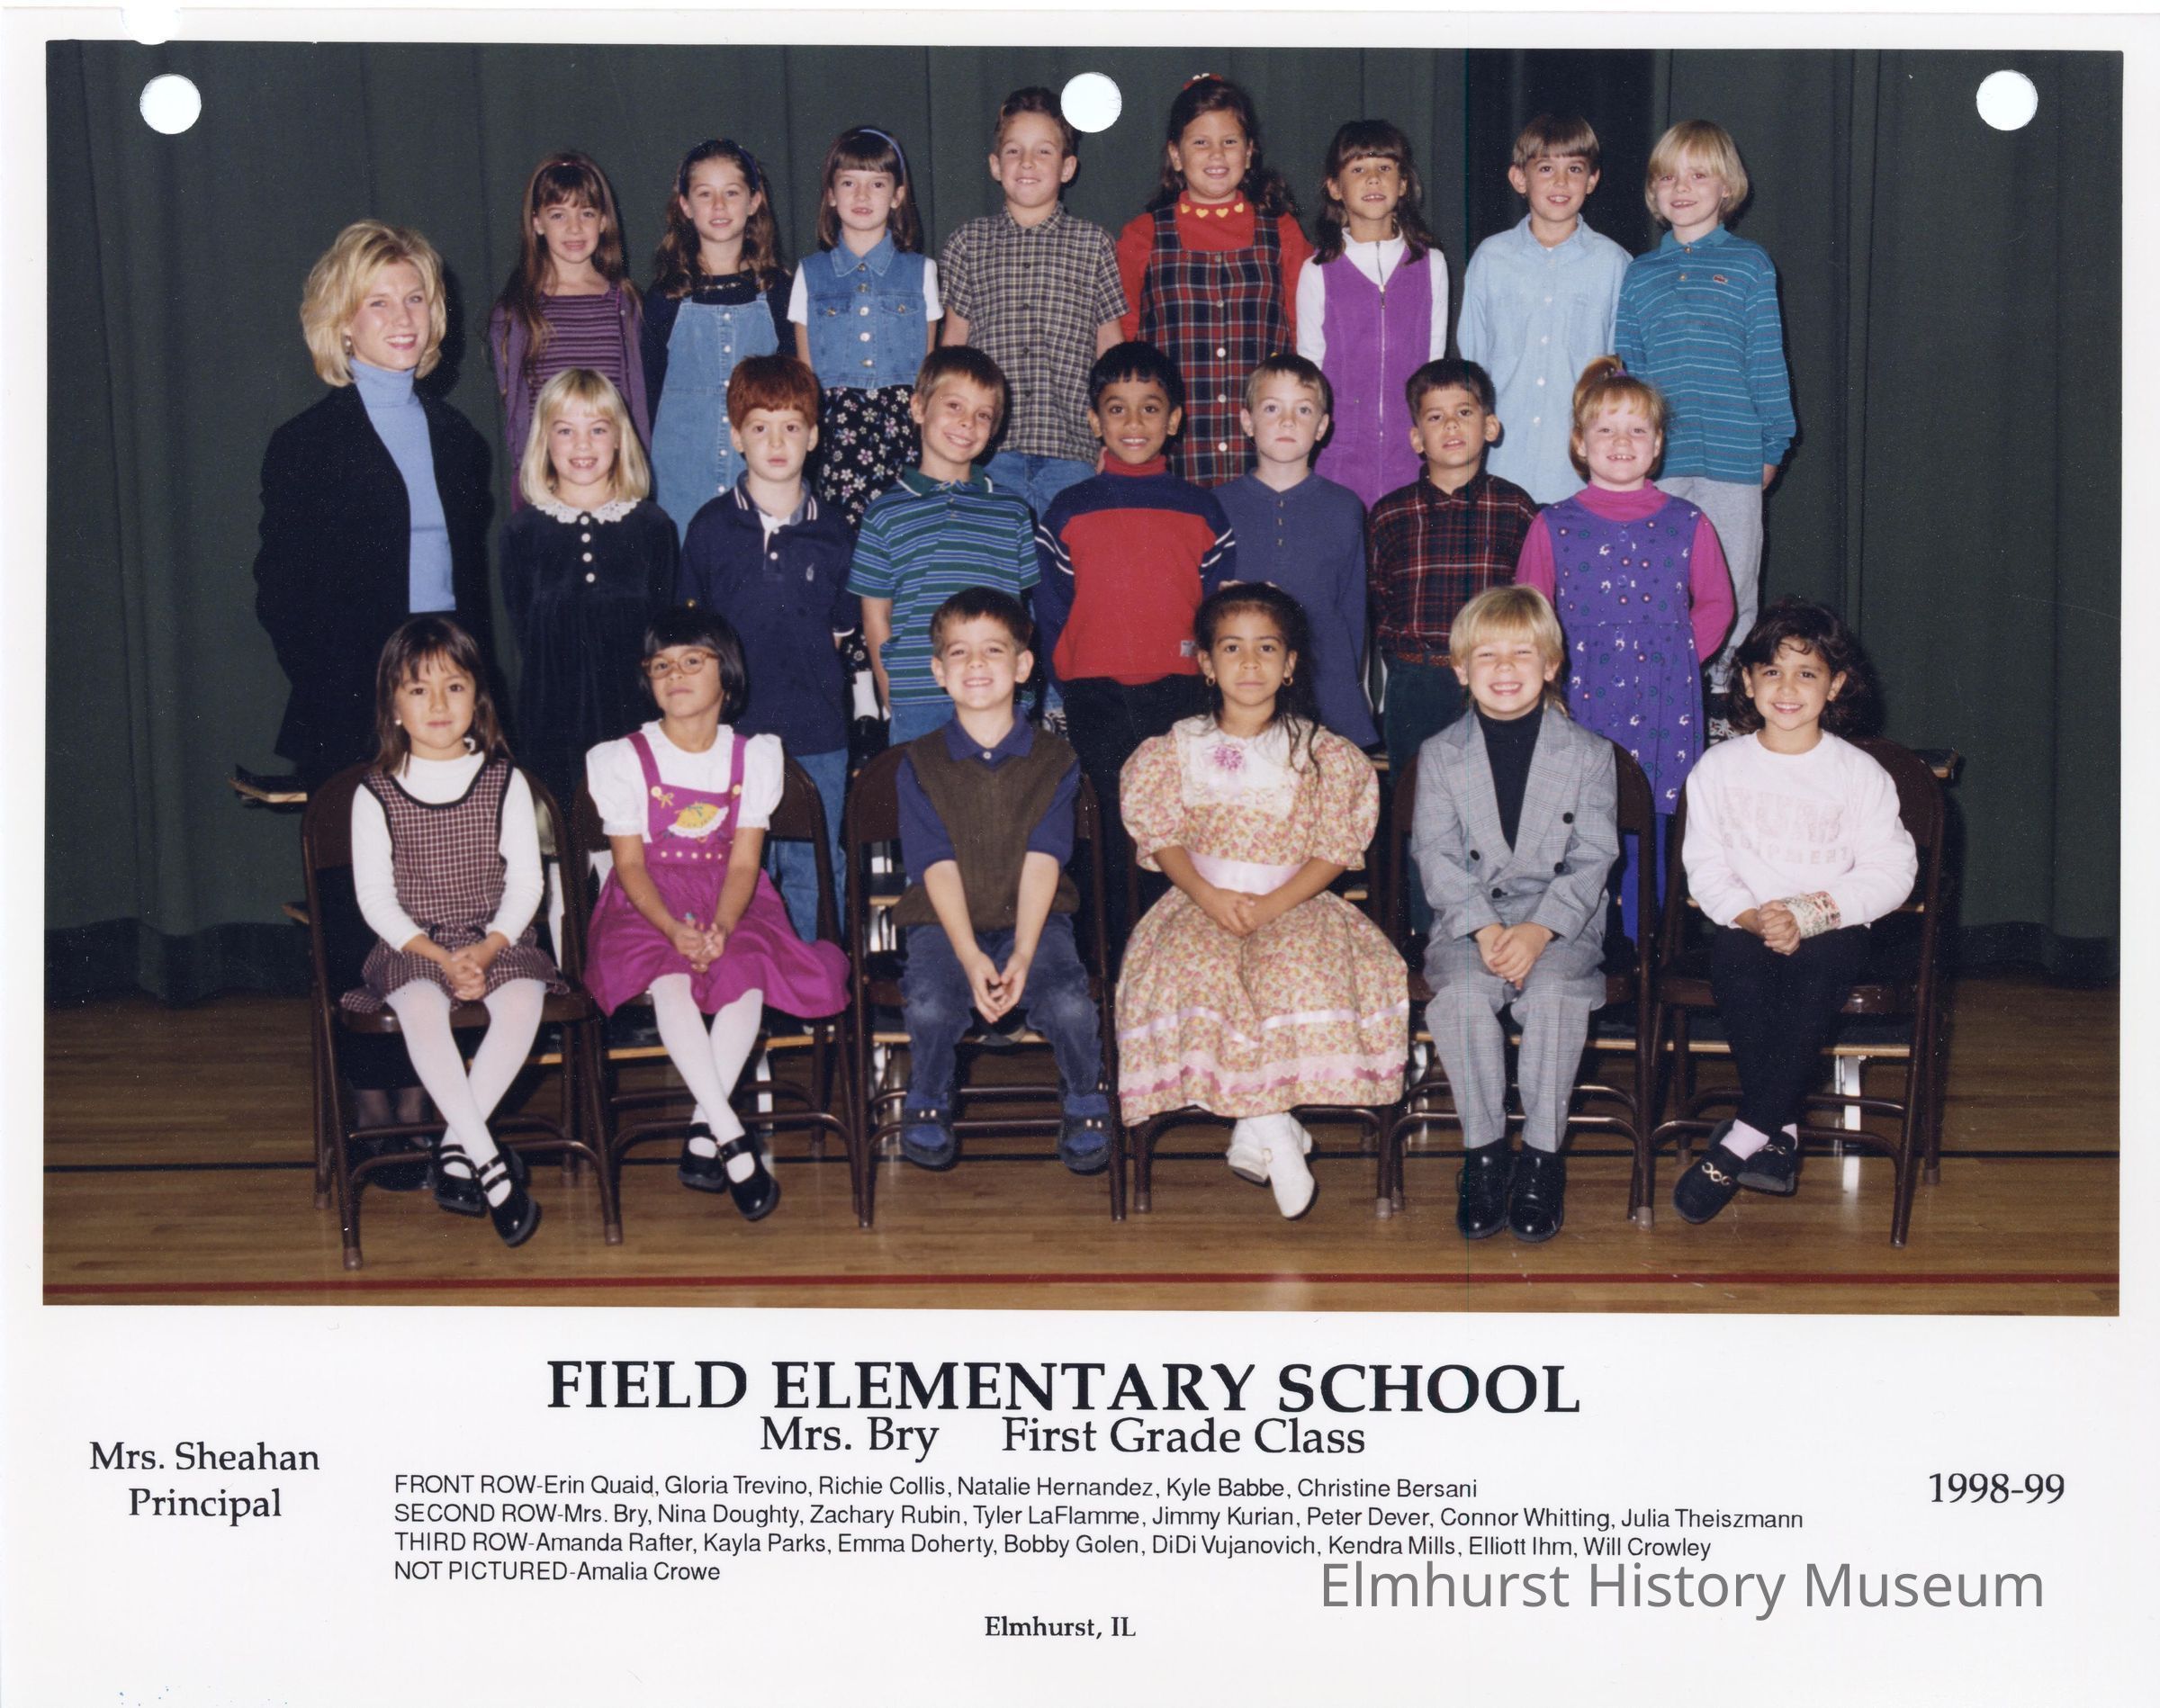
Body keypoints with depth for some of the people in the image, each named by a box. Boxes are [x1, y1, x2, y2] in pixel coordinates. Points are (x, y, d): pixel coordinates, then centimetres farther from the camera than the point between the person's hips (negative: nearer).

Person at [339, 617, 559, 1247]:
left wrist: (486, 951, -14)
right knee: (422, 1009, -33)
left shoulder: (504, 782, 4)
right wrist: (439, 957, -15)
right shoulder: (376, 793, 1)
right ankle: (491, 1164, -32)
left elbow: (526, 882, 2)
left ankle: (455, 1147, -20)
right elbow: (375, 898, -2)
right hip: (412, 945, -1)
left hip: (496, 939, 1)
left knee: (522, 1002, -31)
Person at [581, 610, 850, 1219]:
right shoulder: (622, 759, 2)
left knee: (746, 977, -31)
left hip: (730, 904, 2)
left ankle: (702, 1135, -27)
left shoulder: (754, 756, 6)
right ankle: (734, 1140, -37)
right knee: (669, 982, -34)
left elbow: (744, 861, -1)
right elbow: (630, 863, -4)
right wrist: (674, 928, -22)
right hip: (648, 907, -1)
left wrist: (720, 927, -21)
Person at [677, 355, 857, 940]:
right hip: (733, 732, -1)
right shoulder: (711, 526, 1)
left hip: (818, 736, 1)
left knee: (815, 875, 8)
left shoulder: (831, 530, 5)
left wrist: (796, 654, 4)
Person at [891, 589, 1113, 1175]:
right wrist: (971, 958, -19)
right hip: (944, 922, 0)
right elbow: (938, 866, -6)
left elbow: (1042, 862, -6)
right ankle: (928, 1106, 1)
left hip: (1034, 919, 0)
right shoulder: (921, 763, 2)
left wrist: (1022, 955, -19)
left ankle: (1085, 1106, 3)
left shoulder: (1053, 760, 3)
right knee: (932, 1008, -30)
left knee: (1070, 1006, -28)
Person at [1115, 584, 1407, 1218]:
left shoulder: (1321, 753, 5)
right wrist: (1208, 896, -15)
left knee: (1303, 969, -35)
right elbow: (1163, 838, 4)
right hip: (1202, 902, 1)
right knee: (1192, 970, -33)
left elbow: (1334, 849, -1)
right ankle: (1273, 1126, -27)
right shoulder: (1179, 749, 9)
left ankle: (1258, 1128, -23)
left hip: (1295, 904, -1)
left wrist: (1273, 905, -16)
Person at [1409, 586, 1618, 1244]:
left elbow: (1592, 859, -2)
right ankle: (1483, 1150, -16)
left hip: (1561, 922, -1)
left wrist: (1540, 930, -17)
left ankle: (1543, 1153, -17)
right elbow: (1437, 857, -1)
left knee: (1554, 991, -31)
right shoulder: (1440, 756, 7)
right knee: (1462, 993, -30)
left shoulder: (1589, 754, 5)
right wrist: (1485, 929, -17)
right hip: (1467, 920, 1)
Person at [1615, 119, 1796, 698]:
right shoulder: (1640, 273, 10)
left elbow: (1768, 362, 3)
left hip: (1733, 459, -2)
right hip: (1656, 463, 2)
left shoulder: (1750, 265, 4)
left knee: (1732, 595, 4)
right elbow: (1625, 369, 10)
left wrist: (1772, 446, 0)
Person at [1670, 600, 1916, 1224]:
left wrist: (1809, 914, -16)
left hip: (1831, 926, -1)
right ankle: (1781, 1133, -27)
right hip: (1745, 922, 1)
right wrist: (1751, 916, -16)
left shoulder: (1860, 773, 2)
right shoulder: (1719, 768, 7)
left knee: (1821, 967, -33)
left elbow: (1890, 870, -3)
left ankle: (1741, 1139, -30)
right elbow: (1704, 865, 3)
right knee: (1737, 966, -32)